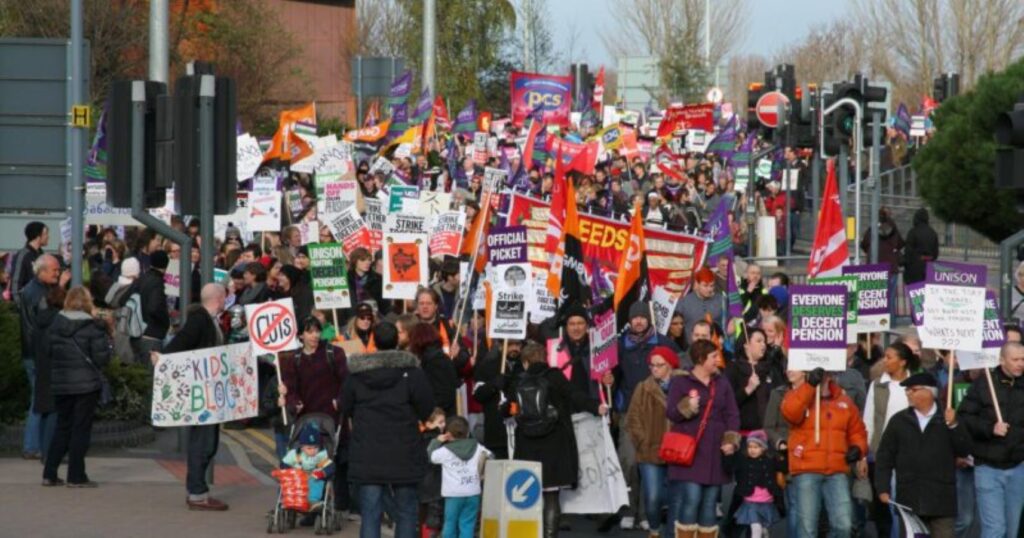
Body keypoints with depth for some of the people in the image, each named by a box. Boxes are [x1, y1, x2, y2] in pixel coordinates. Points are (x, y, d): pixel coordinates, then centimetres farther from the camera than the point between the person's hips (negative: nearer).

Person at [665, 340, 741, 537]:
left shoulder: (722, 383, 12)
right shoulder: (680, 382, 0)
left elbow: (732, 415, 9)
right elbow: (671, 413, -4)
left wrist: (731, 440, -5)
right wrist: (687, 408, -24)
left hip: (714, 454, 4)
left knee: (709, 504, 6)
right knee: (692, 499, -14)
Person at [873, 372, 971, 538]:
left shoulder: (947, 419, 6)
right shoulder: (899, 421, 10)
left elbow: (964, 450, 0)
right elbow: (884, 456, 8)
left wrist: (953, 426, -13)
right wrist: (883, 489, 0)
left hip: (941, 499, -2)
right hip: (909, 498, 2)